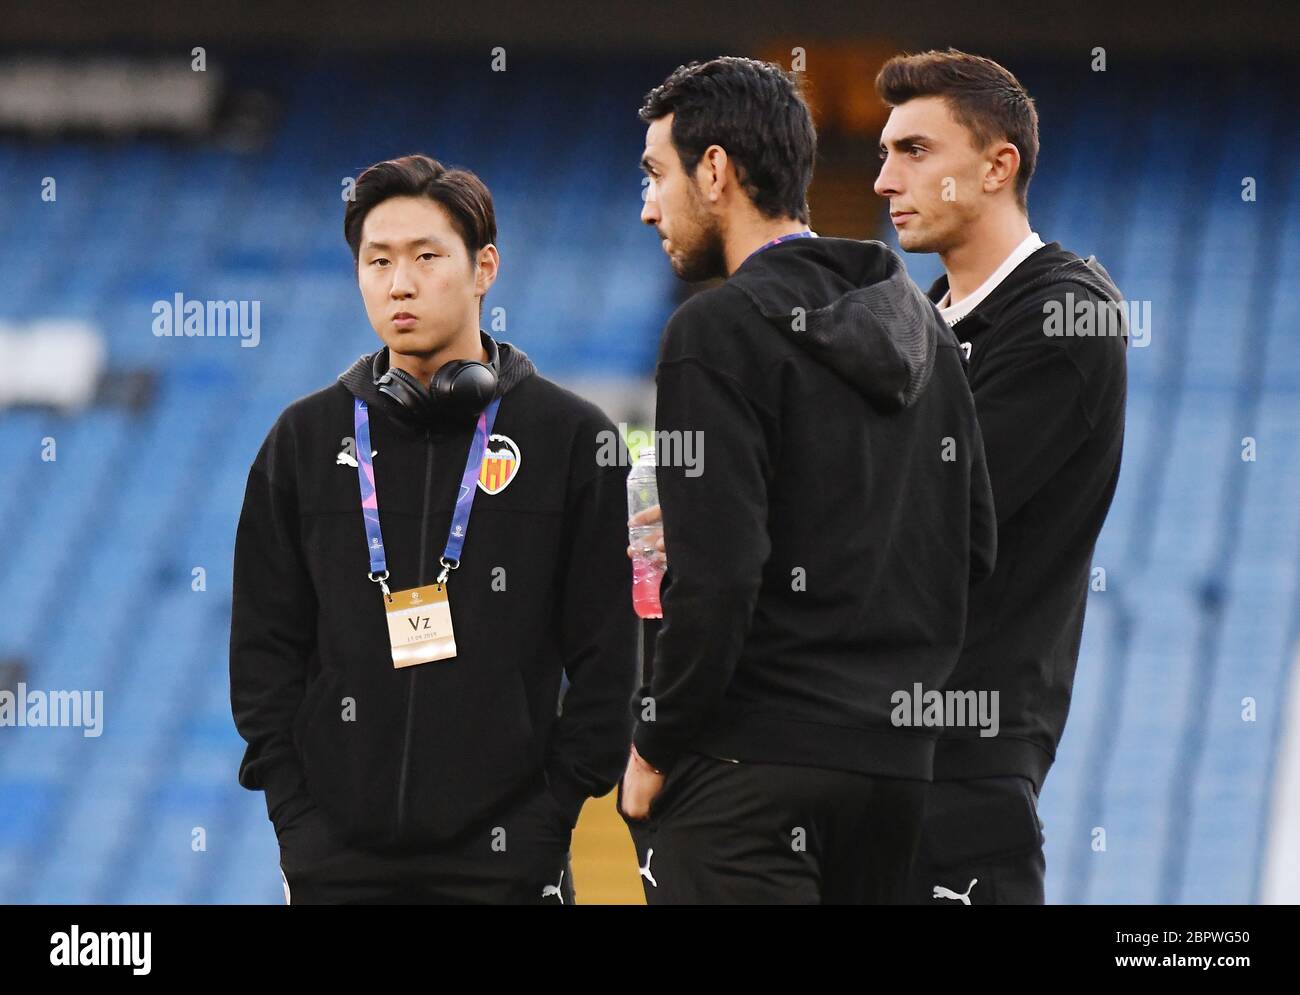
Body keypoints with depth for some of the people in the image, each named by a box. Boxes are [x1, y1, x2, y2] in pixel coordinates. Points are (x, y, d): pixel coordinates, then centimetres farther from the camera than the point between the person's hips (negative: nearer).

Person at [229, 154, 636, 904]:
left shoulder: (570, 435, 2)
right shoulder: (305, 441, 9)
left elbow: (606, 654, 1)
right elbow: (263, 648, 10)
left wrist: (549, 819, -6)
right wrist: (298, 821, -1)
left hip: (504, 864, -2)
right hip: (338, 864, 2)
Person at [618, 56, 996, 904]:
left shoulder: (723, 332, -10)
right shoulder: (924, 328, 15)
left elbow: (717, 572, -17)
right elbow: (976, 547, 16)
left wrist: (653, 752, -8)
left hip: (749, 769, -8)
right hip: (895, 763, 8)